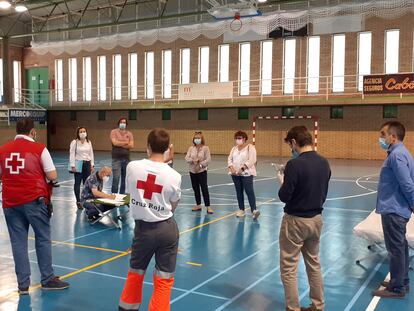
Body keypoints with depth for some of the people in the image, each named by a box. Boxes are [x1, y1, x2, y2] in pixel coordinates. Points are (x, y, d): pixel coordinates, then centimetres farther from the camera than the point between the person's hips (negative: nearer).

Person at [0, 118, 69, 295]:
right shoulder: (39, 149, -6)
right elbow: (52, 176, -7)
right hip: (34, 200, -3)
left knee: (18, 242, 8)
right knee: (43, 238, 8)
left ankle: (23, 284, 12)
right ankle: (47, 279, 14)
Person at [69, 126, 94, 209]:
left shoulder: (89, 142, 9)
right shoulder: (74, 142, -4)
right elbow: (72, 154, -7)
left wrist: (92, 165, 9)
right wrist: (73, 165, -12)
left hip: (87, 164, 4)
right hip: (78, 164, -4)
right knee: (77, 183, 1)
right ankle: (78, 201, 6)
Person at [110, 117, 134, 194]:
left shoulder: (129, 134, 9)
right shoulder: (114, 132, 1)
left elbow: (131, 146, -2)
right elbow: (115, 143, -14)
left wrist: (120, 144, -10)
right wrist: (126, 142, -5)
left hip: (126, 159, 4)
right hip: (116, 159, -4)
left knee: (125, 178, 8)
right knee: (116, 178, -10)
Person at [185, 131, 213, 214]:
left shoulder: (205, 148, -5)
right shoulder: (191, 148, 6)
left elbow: (208, 159, -11)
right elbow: (187, 158, -2)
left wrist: (201, 164, -21)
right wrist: (193, 160, -20)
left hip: (202, 171, -4)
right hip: (192, 171, 5)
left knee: (204, 189, -6)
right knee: (195, 189, 11)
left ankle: (208, 207, -2)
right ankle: (198, 205, 24)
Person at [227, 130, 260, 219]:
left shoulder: (250, 147, -6)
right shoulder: (234, 148, 14)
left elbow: (251, 160, -15)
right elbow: (230, 159, 10)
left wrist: (242, 168, -22)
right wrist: (231, 167, -9)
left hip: (246, 173, -6)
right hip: (235, 174, 6)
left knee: (249, 191, -12)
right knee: (239, 192, 10)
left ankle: (254, 210, -13)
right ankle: (241, 210, 18)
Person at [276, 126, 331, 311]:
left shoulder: (295, 164, -21)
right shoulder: (324, 163, 0)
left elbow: (284, 197, -18)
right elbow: (323, 193, 9)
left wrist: (282, 181, 0)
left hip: (296, 220, -7)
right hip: (316, 219, 7)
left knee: (289, 268, 6)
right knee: (314, 264, 20)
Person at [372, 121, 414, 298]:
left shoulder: (396, 155, -20)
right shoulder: (399, 153, 12)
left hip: (393, 211, -10)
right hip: (396, 209, 10)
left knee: (395, 250, 0)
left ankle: (397, 289, 11)